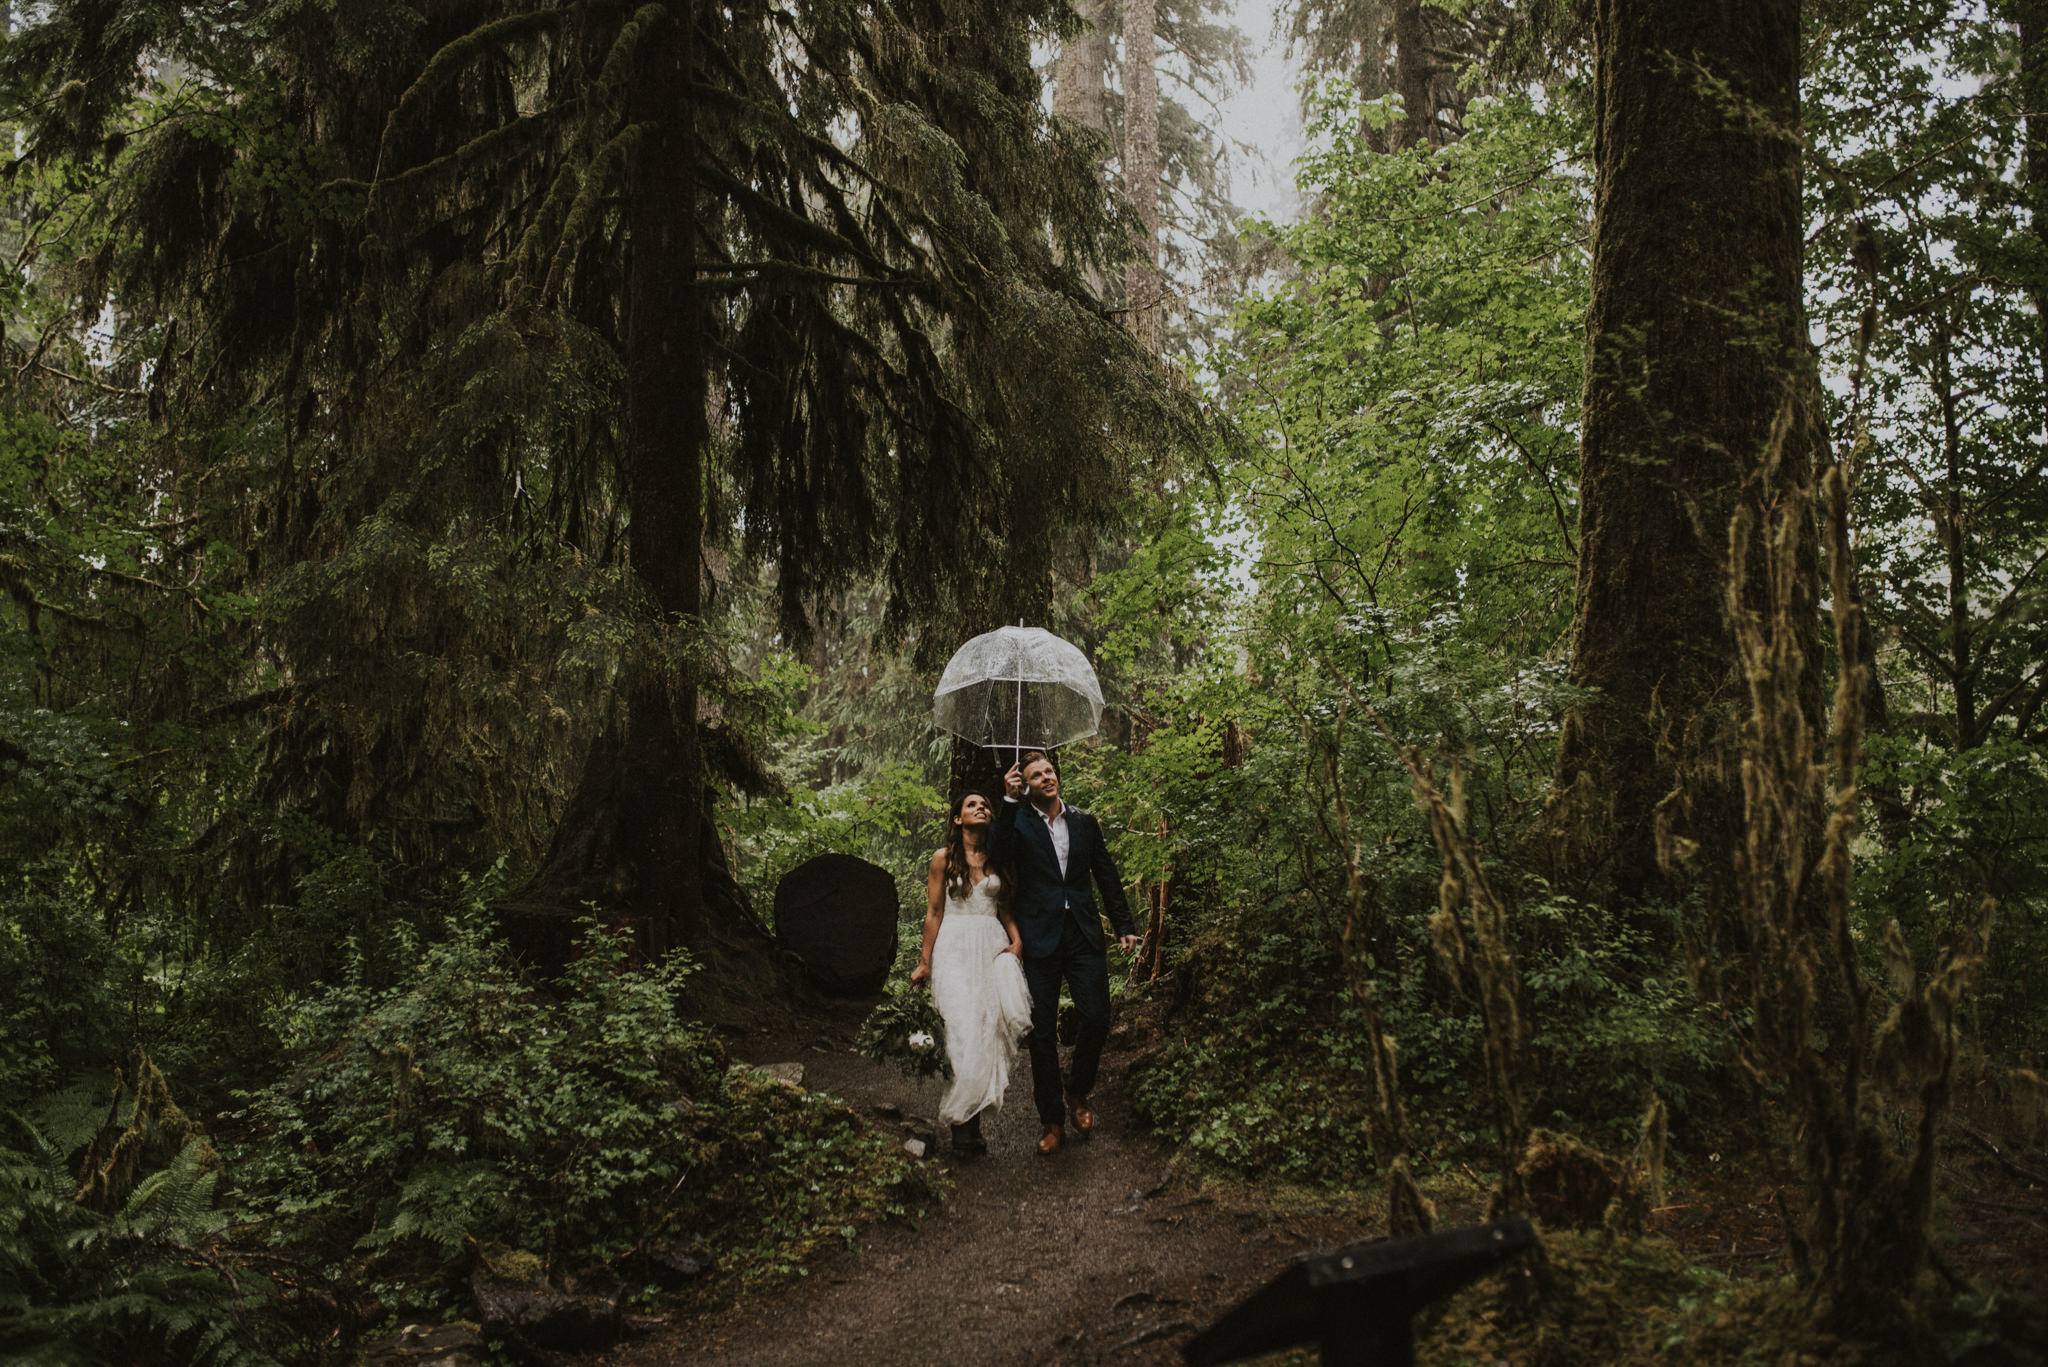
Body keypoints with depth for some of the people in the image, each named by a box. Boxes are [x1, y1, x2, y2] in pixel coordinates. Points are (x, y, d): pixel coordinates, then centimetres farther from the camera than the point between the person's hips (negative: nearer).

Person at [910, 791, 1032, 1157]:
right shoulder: (943, 858, 4)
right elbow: (934, 912, 5)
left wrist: (1017, 939, -2)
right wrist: (925, 961, 3)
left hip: (993, 944, 3)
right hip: (955, 947, -3)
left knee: (995, 1022, -17)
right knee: (965, 1027, -11)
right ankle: (964, 1127, -2)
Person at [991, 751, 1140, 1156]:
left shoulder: (1084, 822, 12)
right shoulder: (1018, 822, 2)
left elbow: (1107, 875, 15)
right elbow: (999, 853, -19)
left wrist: (1124, 926, 10)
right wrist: (1009, 801, -22)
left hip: (1083, 935, 2)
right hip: (1039, 938, -2)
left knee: (1096, 1019, -5)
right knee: (1042, 1032, 3)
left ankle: (1077, 1092, 22)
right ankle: (1053, 1120, 15)